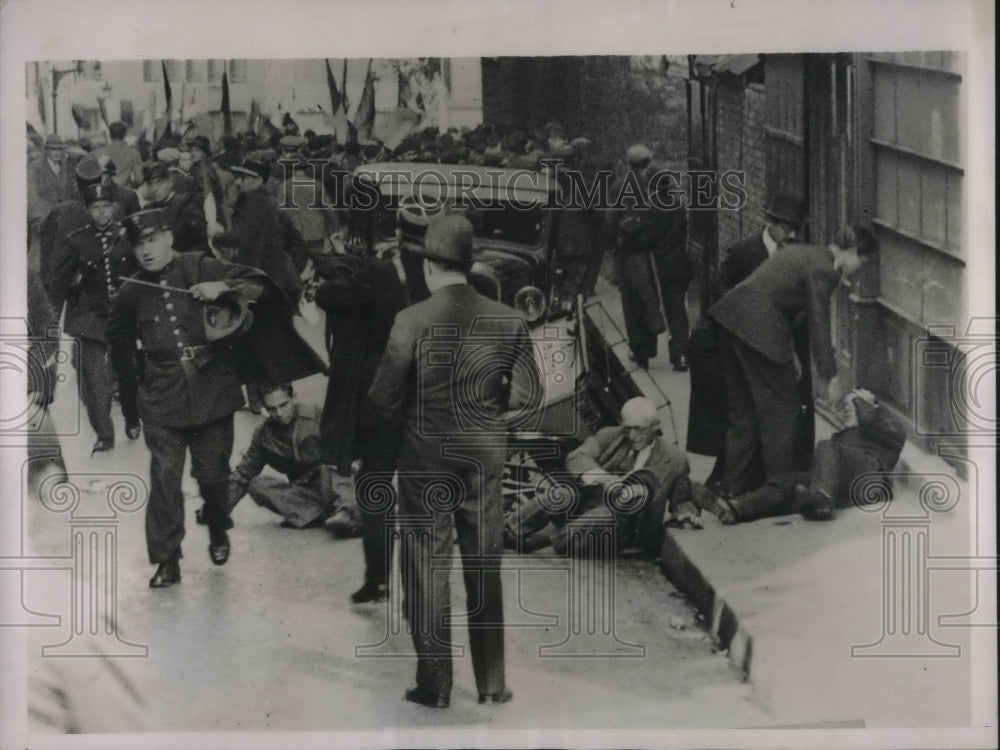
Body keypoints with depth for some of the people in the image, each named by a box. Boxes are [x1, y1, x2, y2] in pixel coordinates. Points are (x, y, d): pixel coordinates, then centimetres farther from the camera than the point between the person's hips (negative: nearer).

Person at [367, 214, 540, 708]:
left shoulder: (413, 320, -13)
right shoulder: (508, 321, -4)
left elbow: (384, 398, -12)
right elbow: (529, 394, 1)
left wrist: (410, 421, 8)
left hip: (425, 459, -3)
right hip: (485, 458, 3)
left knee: (427, 569, 7)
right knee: (484, 569, 13)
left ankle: (434, 685, 11)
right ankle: (492, 684, 19)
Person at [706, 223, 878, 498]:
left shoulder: (806, 253, 19)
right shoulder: (823, 270, -10)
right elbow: (818, 326, -10)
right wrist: (830, 376, -4)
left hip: (733, 318, 10)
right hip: (760, 330, -10)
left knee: (742, 410, 15)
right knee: (780, 408, 3)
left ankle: (736, 486, 20)